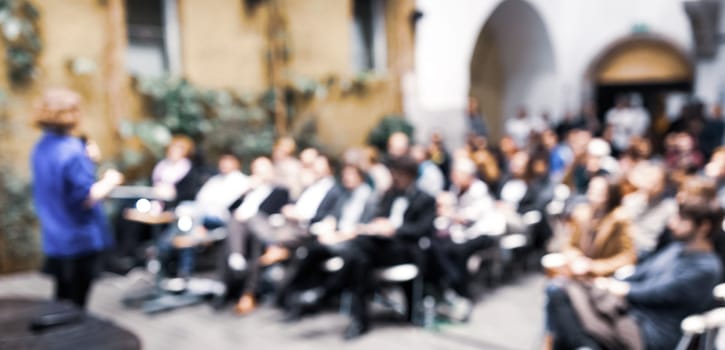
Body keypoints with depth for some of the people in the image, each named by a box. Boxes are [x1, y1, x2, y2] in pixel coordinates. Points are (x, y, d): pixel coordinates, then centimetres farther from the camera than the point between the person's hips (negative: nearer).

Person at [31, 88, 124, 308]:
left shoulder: (41, 148, 5)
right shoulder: (72, 151, -21)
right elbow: (87, 198, -23)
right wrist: (110, 181, -8)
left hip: (54, 239, 8)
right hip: (80, 240, -8)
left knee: (63, 298, 19)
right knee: (76, 303, 4)